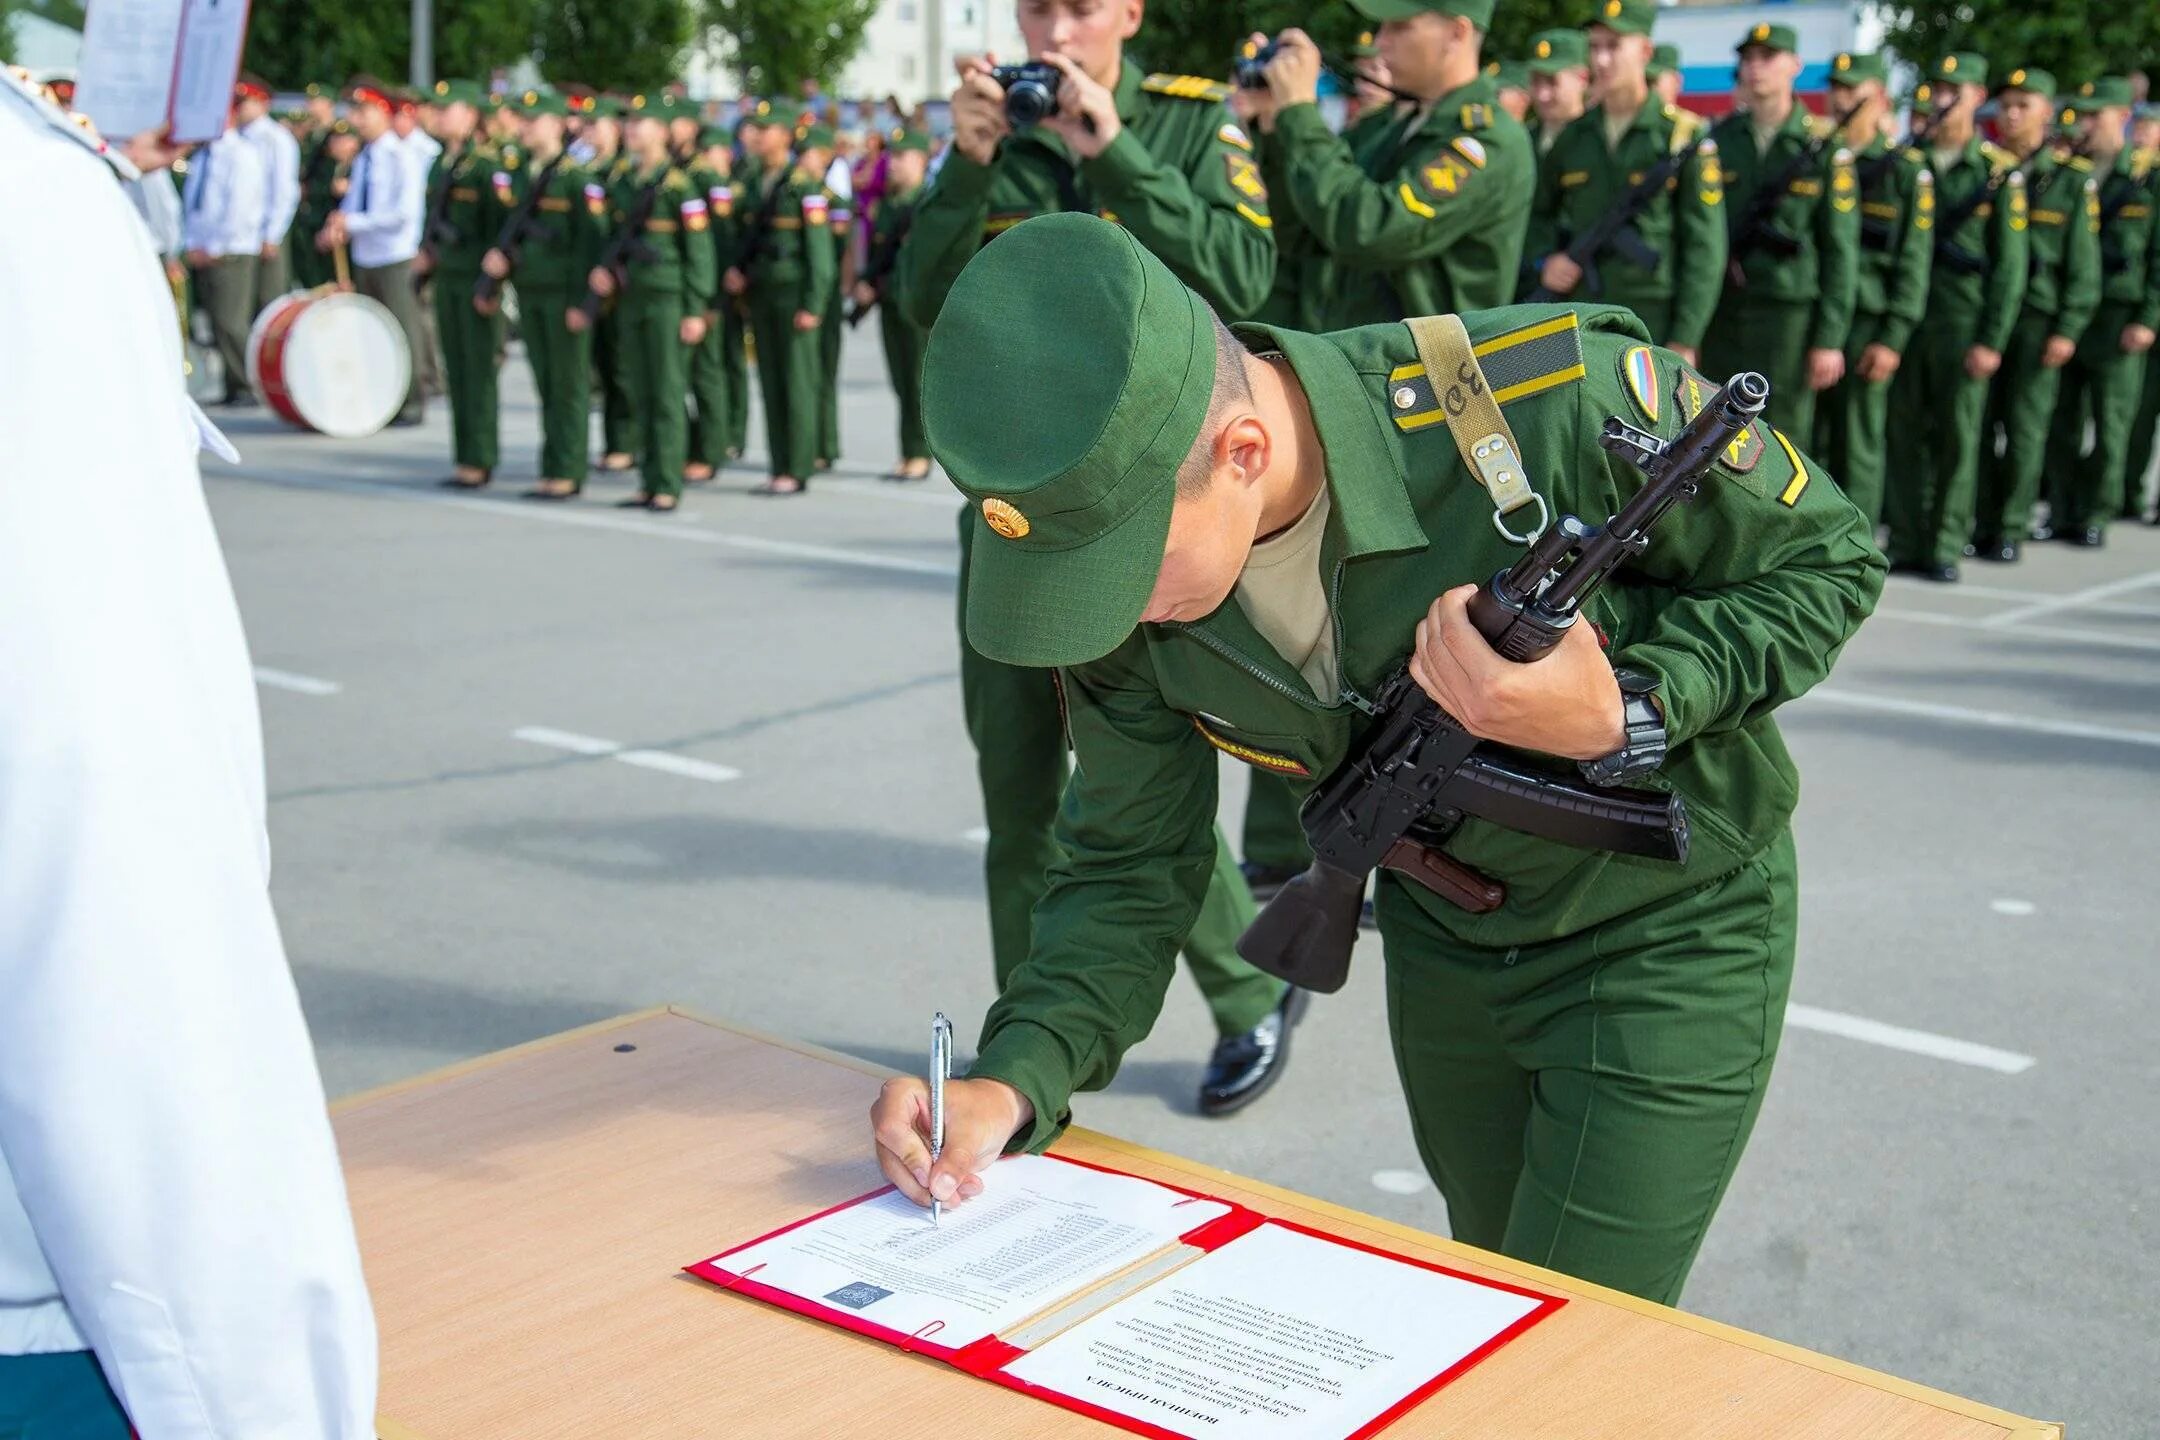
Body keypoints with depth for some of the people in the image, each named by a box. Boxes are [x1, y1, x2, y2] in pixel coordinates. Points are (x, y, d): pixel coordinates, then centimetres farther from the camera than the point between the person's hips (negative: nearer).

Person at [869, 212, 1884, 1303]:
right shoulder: (1122, 585, -20)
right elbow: (1133, 869, -9)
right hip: (1442, 939, 5)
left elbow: (1826, 560, -18)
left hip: (1665, 936, -5)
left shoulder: (1557, 403, -36)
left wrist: (1622, 720, -36)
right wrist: (1013, 1081, -26)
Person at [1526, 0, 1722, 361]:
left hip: (1654, 317, -4)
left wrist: (1685, 340, -11)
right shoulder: (1573, 137, 10)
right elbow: (1536, 212, 23)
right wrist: (1543, 262, 2)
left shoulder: (1685, 137, -2)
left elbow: (1704, 248, -5)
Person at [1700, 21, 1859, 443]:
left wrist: (1830, 339, -7)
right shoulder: (1718, 139, 9)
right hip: (1719, 311, 3)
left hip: (1789, 313, -3)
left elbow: (1840, 250, -2)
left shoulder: (1825, 150, 0)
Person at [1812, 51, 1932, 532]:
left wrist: (1892, 340, -10)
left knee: (1858, 446, -1)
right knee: (1810, 442, 3)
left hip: (1866, 322, -3)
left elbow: (1913, 263, -3)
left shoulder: (1907, 169, 1)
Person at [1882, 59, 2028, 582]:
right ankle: (1904, 543, 11)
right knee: (1904, 432, 4)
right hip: (1904, 317, 3)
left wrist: (1992, 340, -9)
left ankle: (1943, 547, 8)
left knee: (1957, 436, 1)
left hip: (1962, 321, -3)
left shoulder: (2000, 173, 0)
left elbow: (2010, 266, -2)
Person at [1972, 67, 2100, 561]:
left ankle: (2010, 529, 7)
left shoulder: (2073, 180, 2)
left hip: (2038, 318, -2)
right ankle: (1978, 523, 7)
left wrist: (2067, 330, -7)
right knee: (1978, 423, -1)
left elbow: (2083, 264, 0)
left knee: (2025, 426, 0)